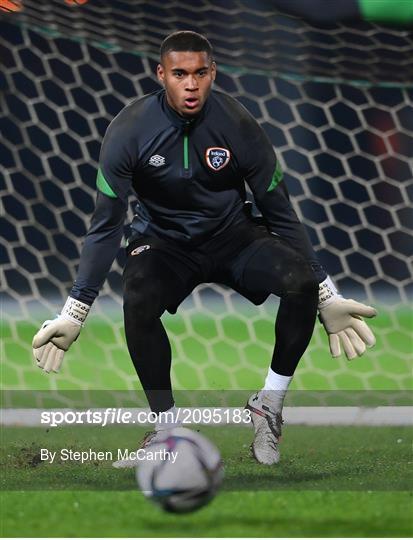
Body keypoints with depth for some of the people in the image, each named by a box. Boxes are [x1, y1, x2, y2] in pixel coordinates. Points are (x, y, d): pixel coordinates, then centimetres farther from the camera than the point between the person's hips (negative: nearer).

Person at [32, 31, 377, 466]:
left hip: (233, 238, 1)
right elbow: (107, 224, -12)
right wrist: (73, 312, -17)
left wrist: (328, 298, -6)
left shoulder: (236, 124, -16)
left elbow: (281, 214, -6)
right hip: (163, 243, -1)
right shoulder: (129, 130, -18)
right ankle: (167, 426, -16)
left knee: (302, 280, -28)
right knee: (137, 303, -34)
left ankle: (269, 404, -8)